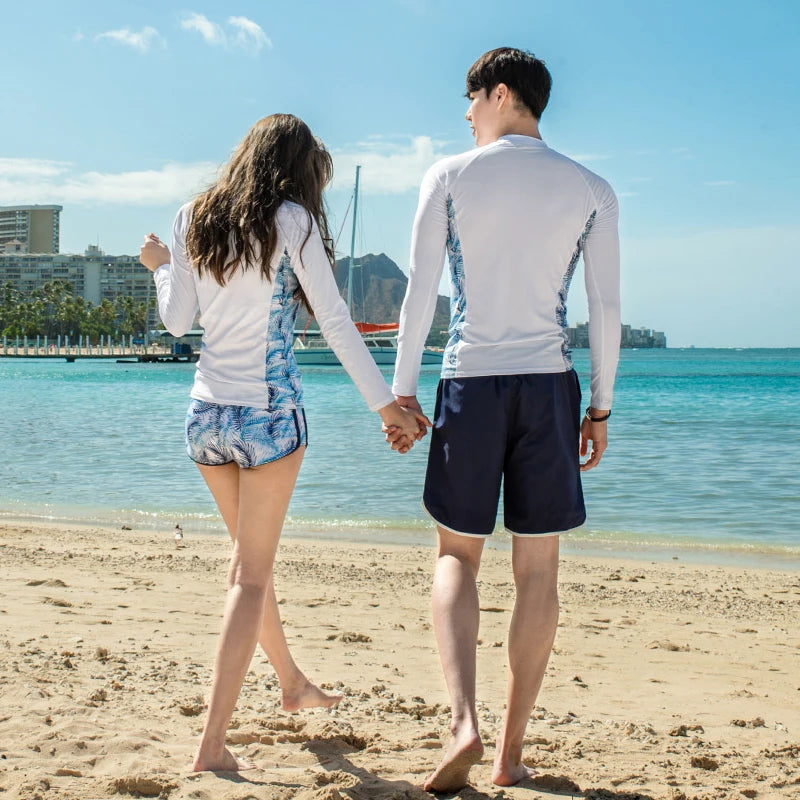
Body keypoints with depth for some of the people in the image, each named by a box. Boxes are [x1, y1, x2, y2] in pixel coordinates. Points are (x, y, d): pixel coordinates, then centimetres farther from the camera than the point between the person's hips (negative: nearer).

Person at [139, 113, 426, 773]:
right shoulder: (291, 220, -7)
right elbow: (335, 320, -9)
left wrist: (161, 266, 29)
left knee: (251, 556, 23)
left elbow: (177, 320, 9)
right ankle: (212, 744, -3)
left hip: (206, 414, 6)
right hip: (268, 413, -5)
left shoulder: (194, 219, 7)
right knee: (251, 575, 0)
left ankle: (293, 683, 43)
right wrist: (385, 403, -5)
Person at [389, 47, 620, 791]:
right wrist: (600, 405, 10)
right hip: (549, 386, 1)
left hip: (470, 383, -1)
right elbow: (606, 308, 3)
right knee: (537, 570, 8)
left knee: (456, 555, 12)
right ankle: (511, 750, 14)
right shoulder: (591, 191, 6)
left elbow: (420, 293, -3)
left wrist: (401, 390, 3)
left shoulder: (450, 177, 1)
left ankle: (464, 722, -8)